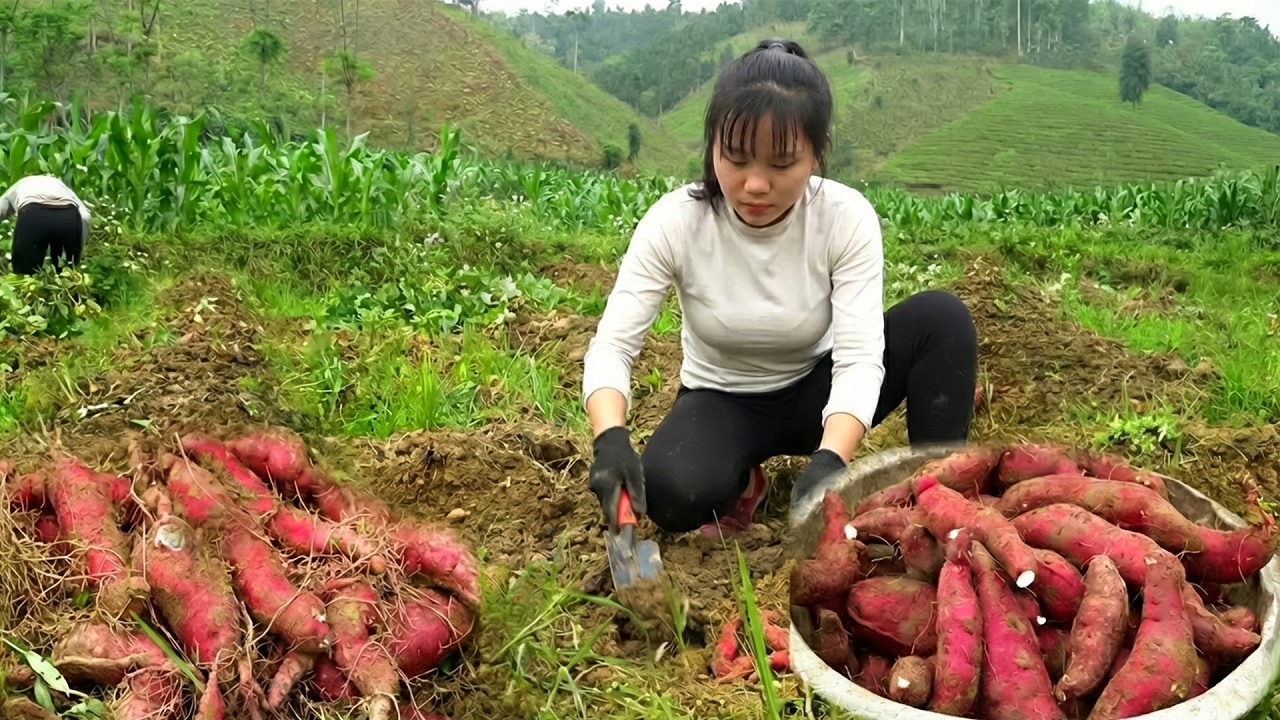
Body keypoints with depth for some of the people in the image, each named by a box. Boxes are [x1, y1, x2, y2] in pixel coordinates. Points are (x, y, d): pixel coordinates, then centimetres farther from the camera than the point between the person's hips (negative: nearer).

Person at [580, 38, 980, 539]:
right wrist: (611, 439, -47)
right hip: (721, 399, 0)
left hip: (814, 389, 1)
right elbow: (611, 345, -26)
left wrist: (829, 460, -48)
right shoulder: (676, 221, -23)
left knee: (941, 317, -25)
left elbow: (859, 358, -29)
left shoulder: (847, 217, -22)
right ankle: (740, 482, 2)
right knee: (672, 493, -34)